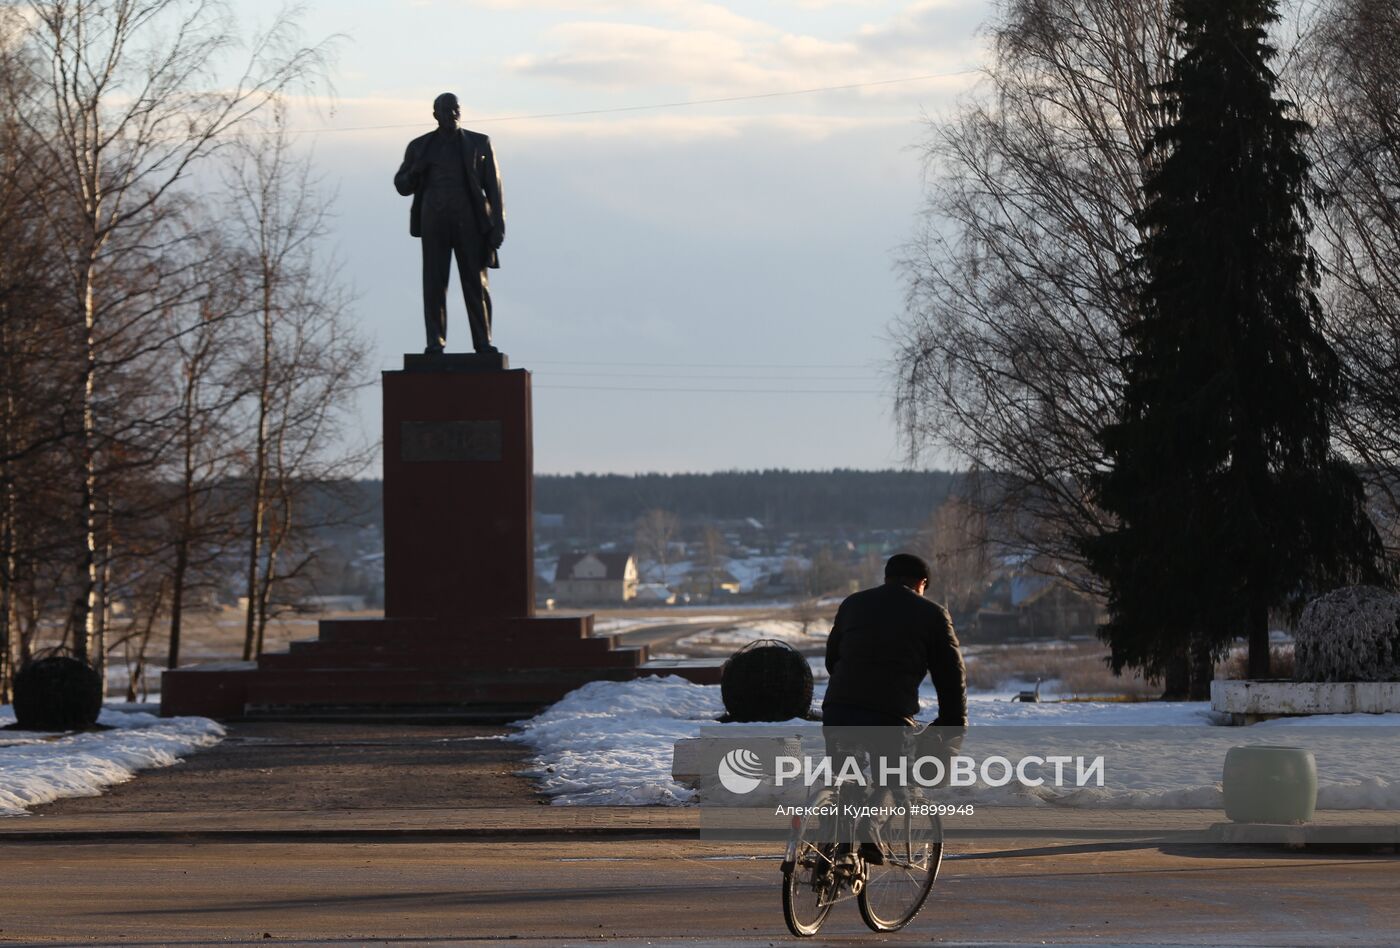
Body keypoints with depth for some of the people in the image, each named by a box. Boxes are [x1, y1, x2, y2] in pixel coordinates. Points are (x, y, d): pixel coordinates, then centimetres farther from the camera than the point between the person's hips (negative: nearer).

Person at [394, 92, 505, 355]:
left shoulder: (479, 143, 11)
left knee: (476, 283, -3)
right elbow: (402, 186, 14)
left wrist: (497, 225, -2)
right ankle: (435, 342, -4)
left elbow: (493, 186, 7)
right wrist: (416, 171, -8)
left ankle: (483, 343, -1)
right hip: (434, 222, 1)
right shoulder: (421, 146, 12)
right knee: (434, 283, -4)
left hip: (469, 222, 0)